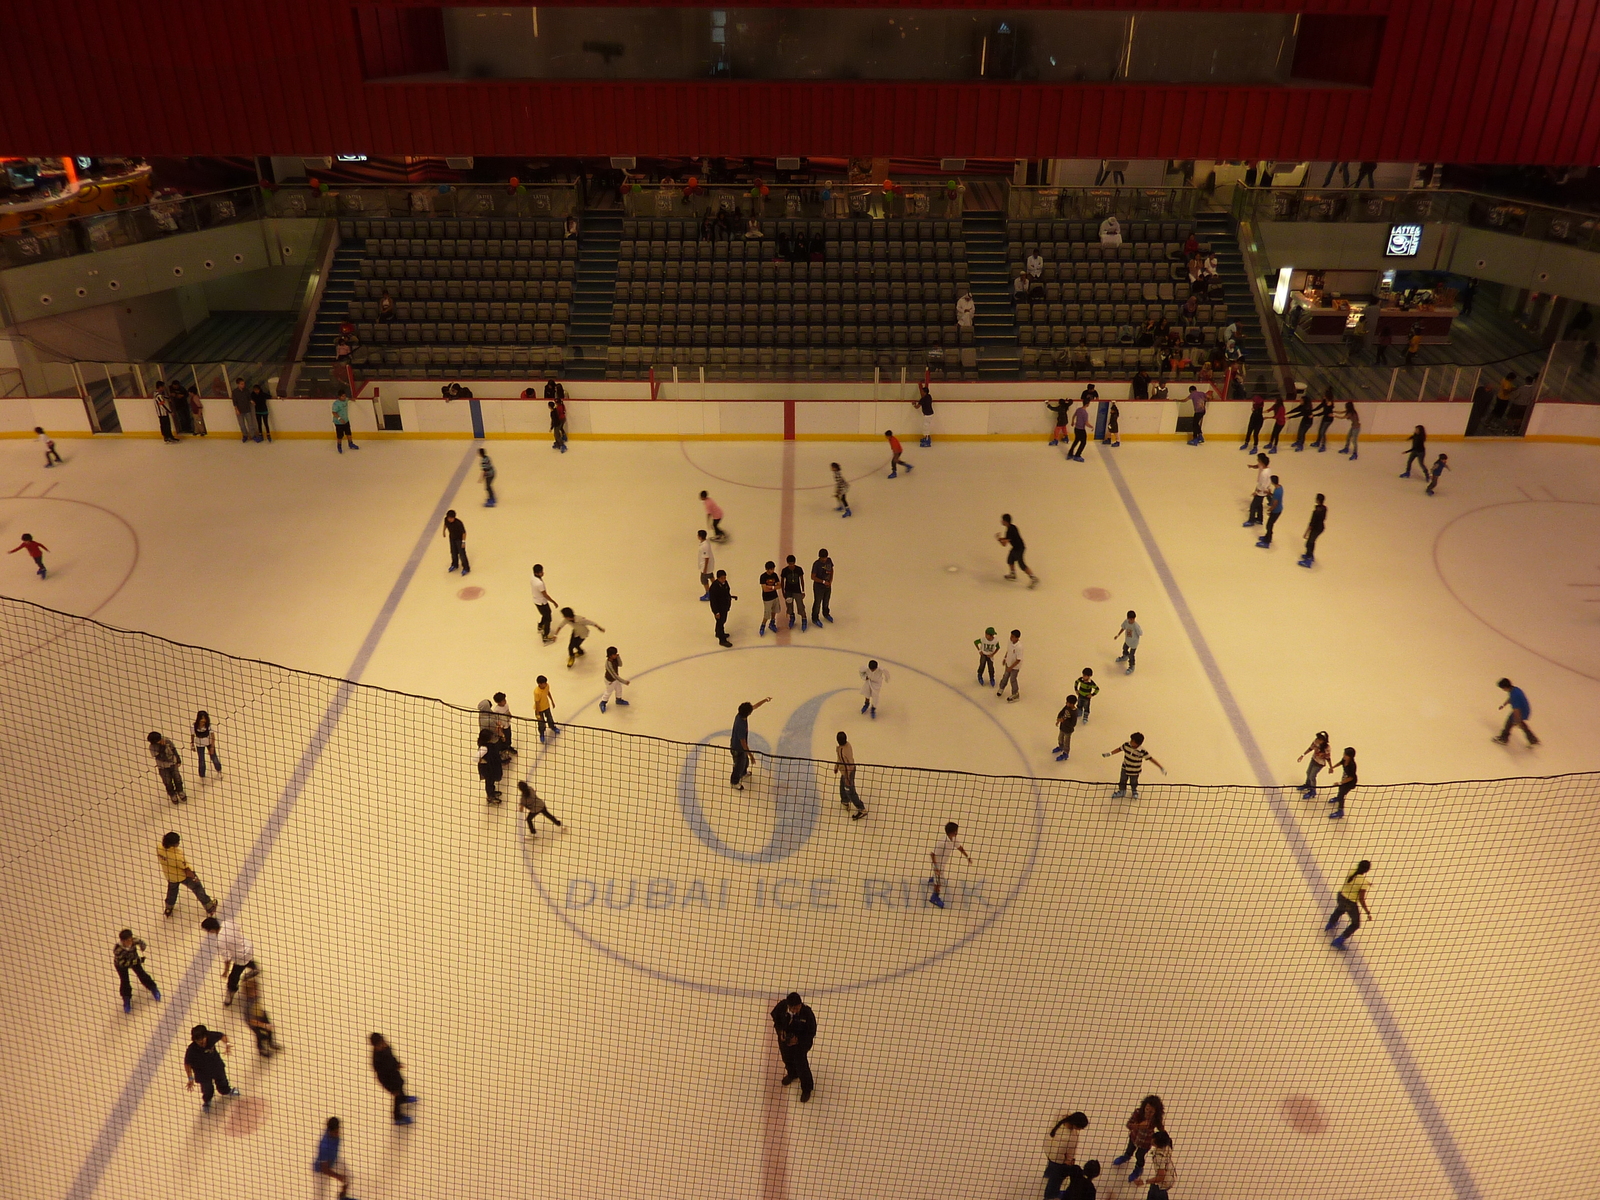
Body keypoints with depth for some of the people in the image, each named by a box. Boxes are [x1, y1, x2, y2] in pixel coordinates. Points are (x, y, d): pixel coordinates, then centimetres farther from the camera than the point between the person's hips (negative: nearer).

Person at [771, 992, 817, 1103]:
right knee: (787, 1059, 28)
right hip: (784, 1038, 4)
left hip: (801, 1043, -4)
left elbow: (811, 1032, -20)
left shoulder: (807, 1014, -33)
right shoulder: (782, 1005, -26)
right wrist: (780, 1030, -16)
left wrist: (798, 1039, -29)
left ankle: (807, 1089, 38)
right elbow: (775, 1016, -4)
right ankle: (792, 1074, 63)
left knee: (801, 1065, 9)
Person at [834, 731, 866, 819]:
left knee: (850, 792, 6)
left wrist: (847, 778, -17)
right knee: (842, 787, 29)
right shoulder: (847, 744, -9)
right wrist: (836, 766, 21)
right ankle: (845, 802, 51)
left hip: (848, 772, -9)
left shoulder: (842, 751, -37)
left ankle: (862, 810, 15)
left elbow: (847, 765, -28)